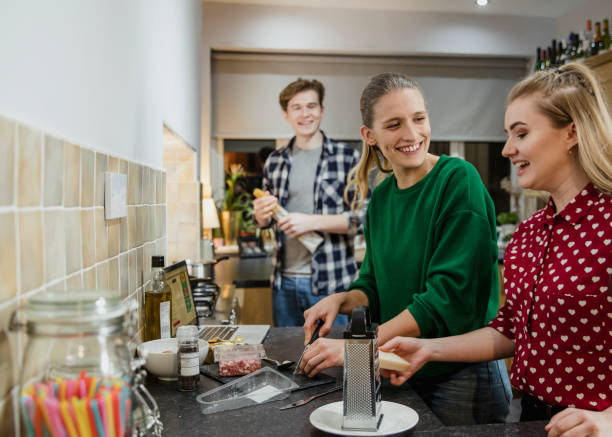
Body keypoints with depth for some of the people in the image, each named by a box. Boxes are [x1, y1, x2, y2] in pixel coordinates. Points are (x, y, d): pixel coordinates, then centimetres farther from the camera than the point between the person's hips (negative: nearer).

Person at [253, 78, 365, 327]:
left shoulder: (348, 157, -4)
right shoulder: (275, 161, 9)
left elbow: (365, 217, -9)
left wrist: (313, 222, -17)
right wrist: (262, 214, -5)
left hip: (330, 282, -4)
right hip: (285, 282, 4)